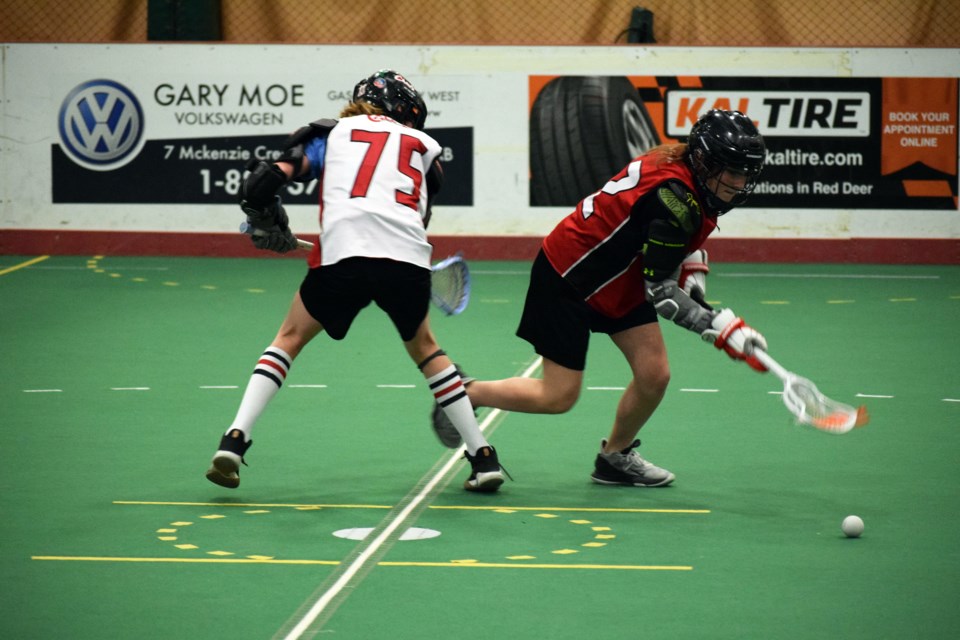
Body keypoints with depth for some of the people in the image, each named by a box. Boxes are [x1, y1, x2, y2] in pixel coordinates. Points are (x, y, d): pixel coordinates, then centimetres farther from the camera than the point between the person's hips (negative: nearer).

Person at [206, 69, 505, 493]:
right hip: (409, 259, 1)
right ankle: (483, 457, 23)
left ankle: (235, 440, 7)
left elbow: (266, 180, 13)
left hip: (342, 253, -1)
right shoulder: (422, 144, 27)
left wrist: (267, 227, 30)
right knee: (424, 347, 26)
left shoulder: (332, 132, 24)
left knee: (291, 337, 22)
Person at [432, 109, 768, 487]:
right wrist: (722, 328, -36)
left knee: (654, 375, 1)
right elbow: (660, 291, -31)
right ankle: (465, 393, 18)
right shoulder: (674, 197, -32)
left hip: (617, 281, 9)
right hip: (568, 280, -9)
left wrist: (692, 266, 1)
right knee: (558, 396, -3)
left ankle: (615, 457, 23)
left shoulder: (682, 165, -4)